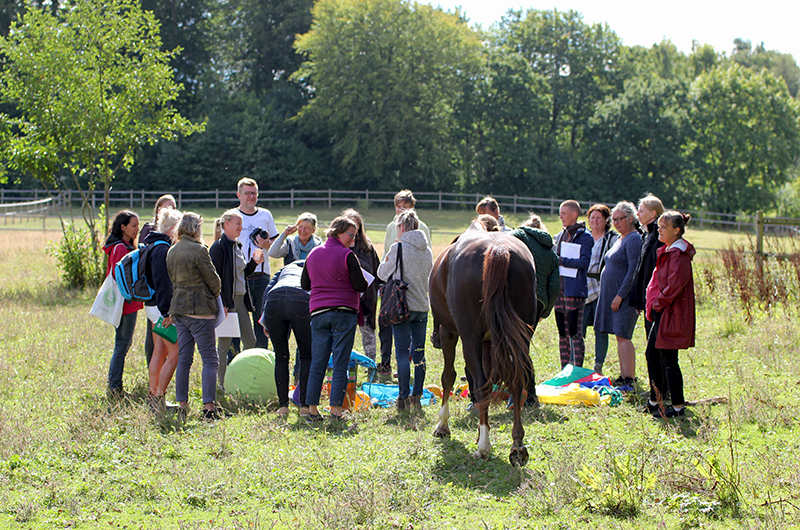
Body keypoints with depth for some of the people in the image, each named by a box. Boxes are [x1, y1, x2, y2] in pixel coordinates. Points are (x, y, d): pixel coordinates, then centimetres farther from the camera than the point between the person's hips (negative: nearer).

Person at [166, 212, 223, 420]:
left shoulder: (171, 252, 9)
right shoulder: (199, 250, -13)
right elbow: (213, 280, -7)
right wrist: (214, 296, 13)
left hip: (178, 308, 7)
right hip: (199, 309, -7)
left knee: (183, 358, 11)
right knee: (210, 359, -4)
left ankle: (182, 405, 11)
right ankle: (208, 406, -11)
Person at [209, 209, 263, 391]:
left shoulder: (237, 246, 16)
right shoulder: (219, 247, -10)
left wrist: (254, 262, 5)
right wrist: (221, 303, -20)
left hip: (240, 300, 8)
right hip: (227, 300, -8)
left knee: (250, 341, 7)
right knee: (225, 343, -2)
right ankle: (222, 384, 5)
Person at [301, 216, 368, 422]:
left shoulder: (313, 254, 9)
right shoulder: (347, 256, -9)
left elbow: (305, 285, 16)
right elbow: (361, 286, -9)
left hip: (318, 312, 5)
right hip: (344, 312, -5)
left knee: (317, 363, 7)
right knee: (340, 363, 0)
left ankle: (312, 409, 6)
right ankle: (336, 409, -1)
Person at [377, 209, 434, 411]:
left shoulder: (399, 248, -10)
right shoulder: (427, 250, 7)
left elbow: (382, 273, 0)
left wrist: (387, 260, 17)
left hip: (403, 306, -5)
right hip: (422, 306, 5)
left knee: (402, 352, -3)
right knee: (419, 352, 9)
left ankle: (404, 397, -4)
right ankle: (417, 397, 10)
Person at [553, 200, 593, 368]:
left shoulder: (585, 237, -5)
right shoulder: (560, 235, 17)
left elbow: (584, 262, -15)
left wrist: (561, 261, -16)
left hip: (574, 290, -7)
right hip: (559, 289, 7)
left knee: (575, 332, -8)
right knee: (562, 332, 9)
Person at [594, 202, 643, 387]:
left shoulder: (634, 239, -12)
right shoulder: (621, 239, 18)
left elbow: (633, 270, -19)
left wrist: (620, 295, -21)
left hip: (625, 296, -10)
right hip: (612, 295, 10)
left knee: (623, 336, -11)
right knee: (620, 336, 10)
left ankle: (629, 379, -11)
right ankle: (624, 376, 14)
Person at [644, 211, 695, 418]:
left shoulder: (679, 255, -18)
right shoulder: (667, 251, 14)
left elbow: (675, 285, -24)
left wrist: (657, 304, -14)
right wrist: (652, 305, 12)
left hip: (670, 314, -11)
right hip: (661, 312, 11)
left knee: (668, 359, -5)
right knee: (652, 354, 16)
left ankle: (678, 406, 2)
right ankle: (655, 401, 26)